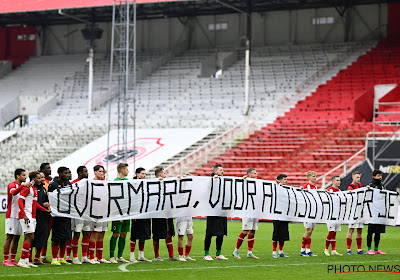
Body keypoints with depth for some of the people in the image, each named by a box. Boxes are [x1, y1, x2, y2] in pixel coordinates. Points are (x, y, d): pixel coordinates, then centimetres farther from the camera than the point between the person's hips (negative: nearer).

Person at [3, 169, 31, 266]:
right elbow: (13, 192, -31)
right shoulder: (12, 185, -7)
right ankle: (5, 260, -7)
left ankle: (13, 259, 13)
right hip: (11, 215, -8)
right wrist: (23, 185, -43)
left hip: (19, 215, 8)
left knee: (16, 238, 8)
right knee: (9, 237, -8)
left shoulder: (22, 186, 18)